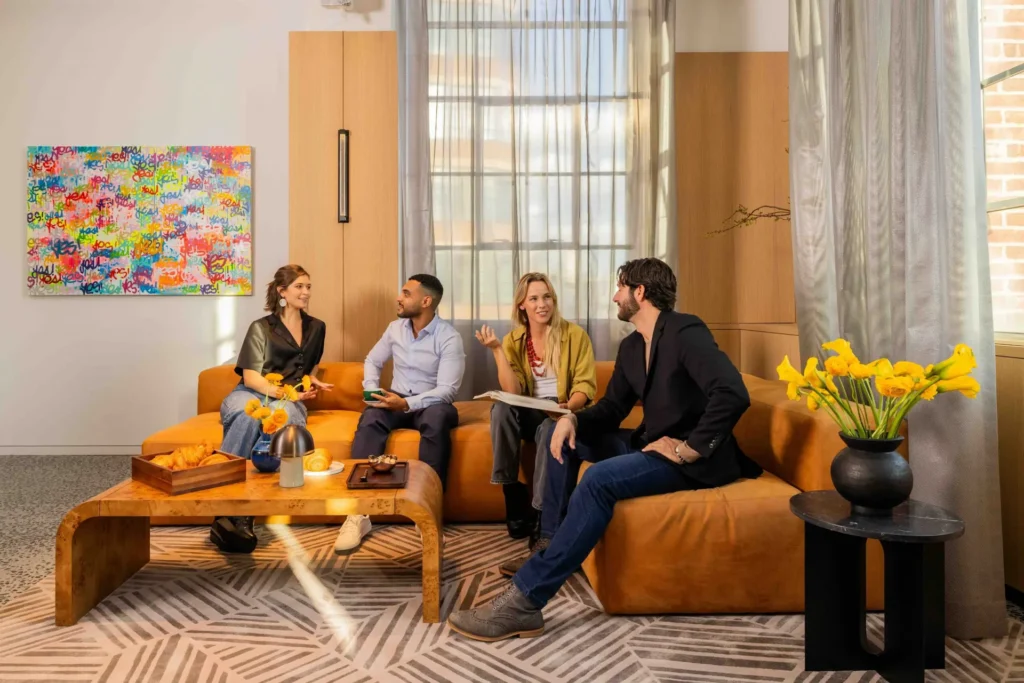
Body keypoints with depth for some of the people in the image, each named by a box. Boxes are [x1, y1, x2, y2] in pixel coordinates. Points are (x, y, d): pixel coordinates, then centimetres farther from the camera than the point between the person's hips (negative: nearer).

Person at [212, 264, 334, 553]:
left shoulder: (317, 328, 20)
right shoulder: (261, 327, 8)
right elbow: (250, 377, -3)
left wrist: (311, 383, 16)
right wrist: (282, 391, -21)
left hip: (290, 399, 1)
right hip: (251, 394, -1)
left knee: (284, 417, -39)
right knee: (249, 417, -42)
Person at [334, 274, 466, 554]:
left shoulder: (449, 338, -13)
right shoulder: (396, 328, 5)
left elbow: (447, 391, -19)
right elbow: (372, 360, 18)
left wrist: (407, 403, -31)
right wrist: (372, 390, -2)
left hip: (431, 403, -3)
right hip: (397, 400, 4)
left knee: (437, 418, -40)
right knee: (370, 418, -30)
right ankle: (359, 513, -35)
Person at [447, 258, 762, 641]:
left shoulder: (685, 332, -17)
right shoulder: (631, 347, 10)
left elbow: (733, 394, -30)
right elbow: (610, 409, 12)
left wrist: (689, 449, -28)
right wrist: (572, 418, -8)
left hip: (694, 459, -9)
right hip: (652, 444, 9)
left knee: (601, 478, -32)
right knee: (564, 435, 6)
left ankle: (524, 601, -32)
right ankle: (550, 542, 8)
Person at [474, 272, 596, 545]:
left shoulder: (574, 334, -5)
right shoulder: (513, 340, 1)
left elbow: (586, 385, -8)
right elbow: (513, 392, -10)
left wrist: (568, 407, -29)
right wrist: (497, 349, -18)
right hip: (530, 416, 3)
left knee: (550, 429, -36)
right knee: (501, 408, -28)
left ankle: (542, 511, -19)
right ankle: (513, 493, -19)